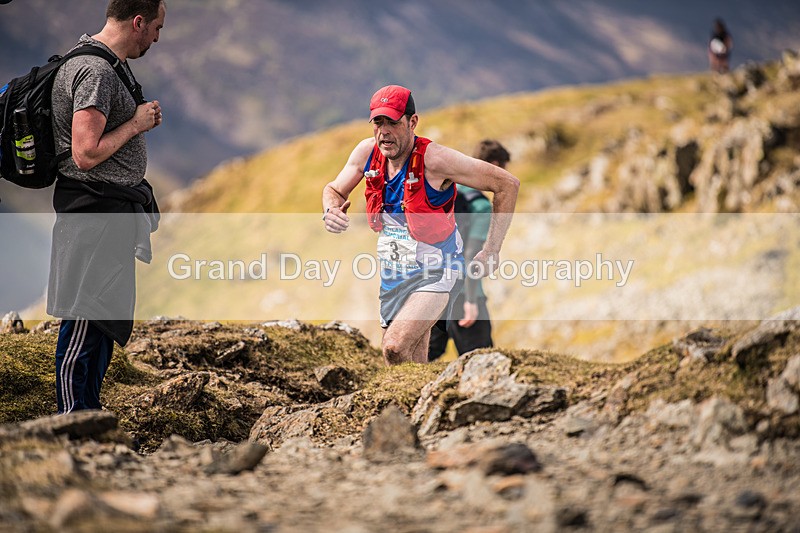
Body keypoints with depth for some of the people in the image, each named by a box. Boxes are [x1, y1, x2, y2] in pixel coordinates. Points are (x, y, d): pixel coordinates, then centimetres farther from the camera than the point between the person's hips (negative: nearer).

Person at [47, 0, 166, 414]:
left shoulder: (109, 66, 14)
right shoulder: (96, 71, -19)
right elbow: (86, 154, -26)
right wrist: (136, 124, -16)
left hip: (111, 210, 11)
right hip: (94, 212, -11)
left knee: (104, 319, 17)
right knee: (84, 322, -4)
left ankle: (90, 411, 28)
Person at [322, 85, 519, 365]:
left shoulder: (434, 159, -22)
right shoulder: (366, 152, -6)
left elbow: (508, 184, -17)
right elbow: (333, 190, 11)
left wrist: (491, 250, -17)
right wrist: (331, 211, -15)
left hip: (436, 271, -6)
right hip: (393, 273, 6)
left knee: (395, 347, -28)